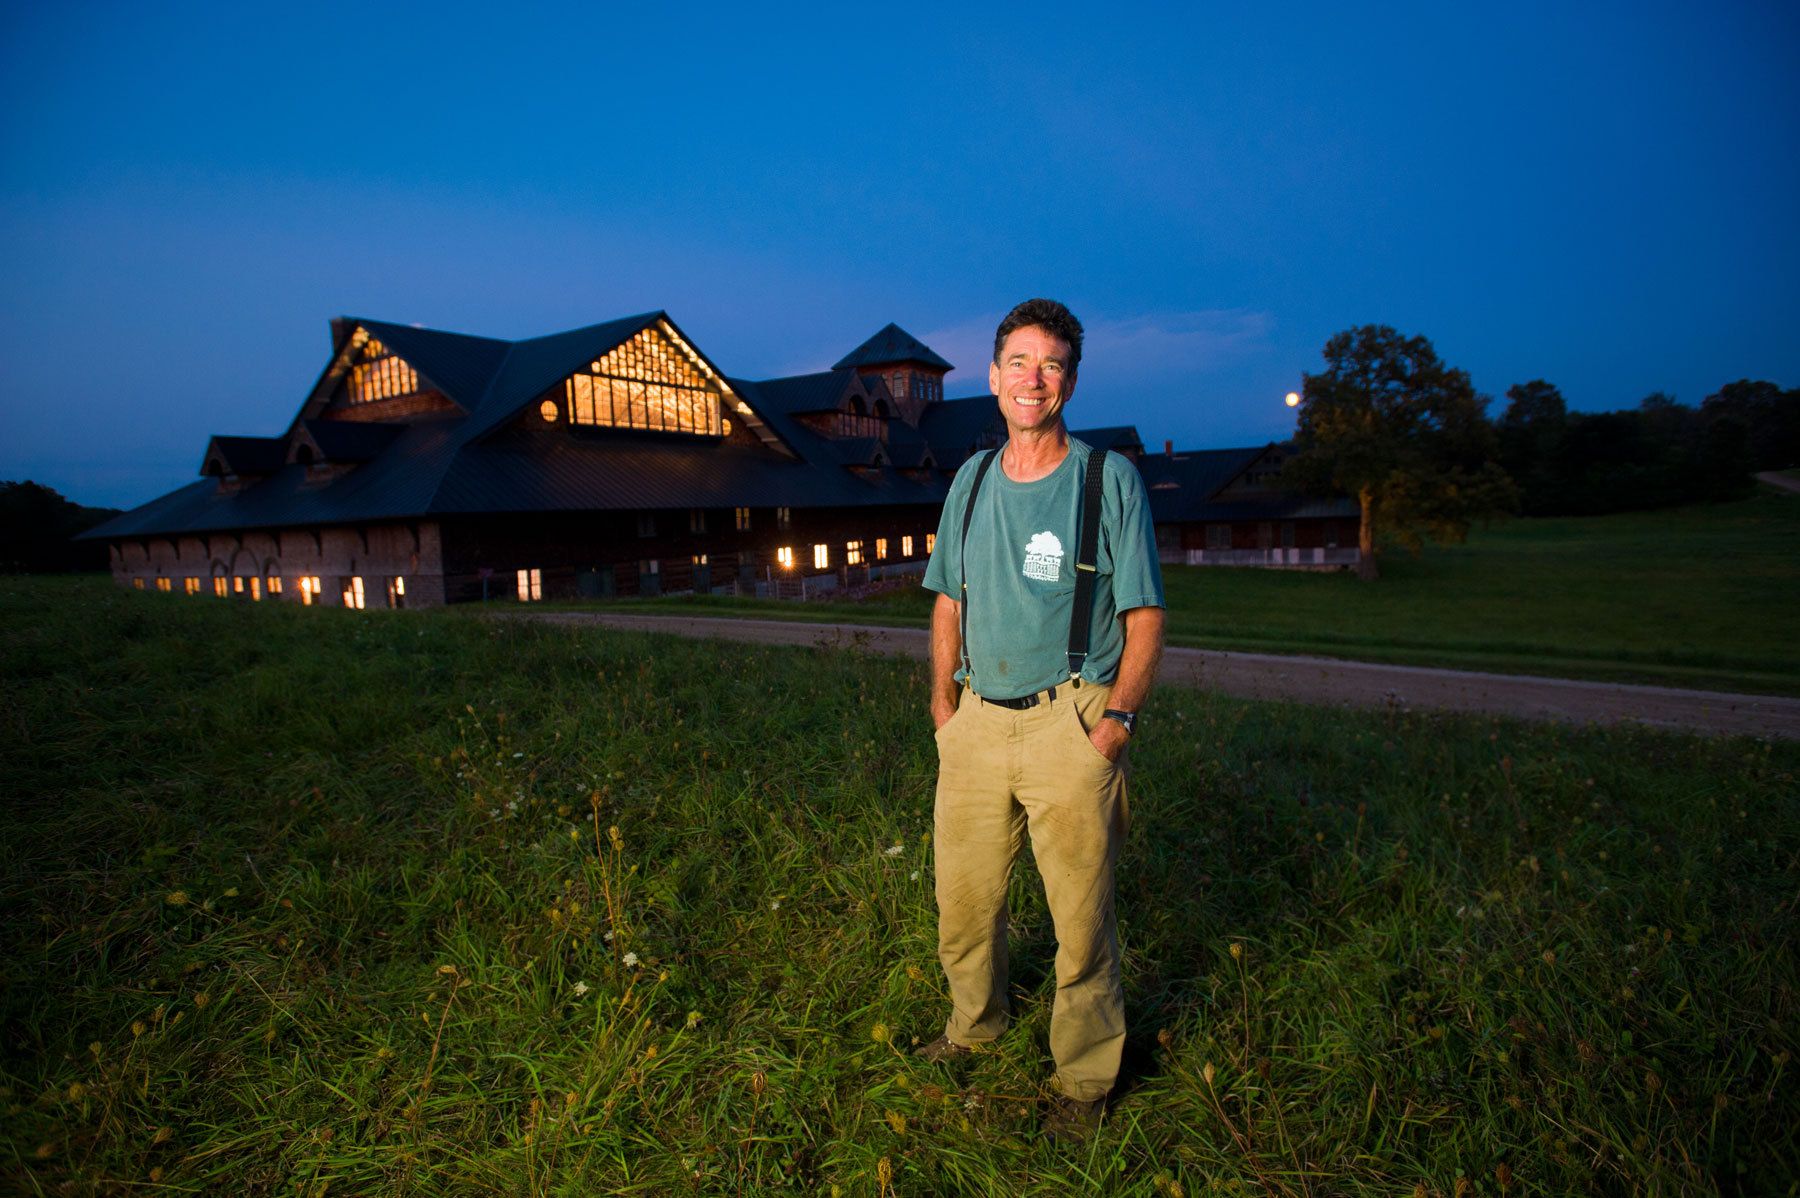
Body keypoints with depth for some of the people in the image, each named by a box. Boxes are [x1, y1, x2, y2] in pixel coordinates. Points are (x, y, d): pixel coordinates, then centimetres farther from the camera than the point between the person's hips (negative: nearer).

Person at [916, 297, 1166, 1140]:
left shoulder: (1110, 479, -2)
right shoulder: (971, 479, 10)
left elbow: (1144, 615, -2)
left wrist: (1118, 719, -11)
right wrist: (943, 703, 7)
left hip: (1069, 723, -4)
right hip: (977, 722, 4)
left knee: (1081, 914, 4)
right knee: (963, 898, 15)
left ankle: (1085, 1077, 28)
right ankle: (975, 1022, 42)